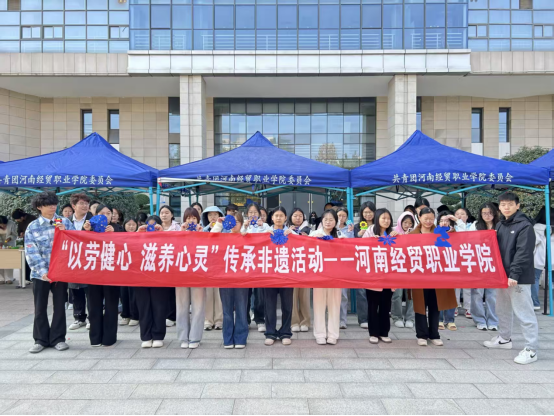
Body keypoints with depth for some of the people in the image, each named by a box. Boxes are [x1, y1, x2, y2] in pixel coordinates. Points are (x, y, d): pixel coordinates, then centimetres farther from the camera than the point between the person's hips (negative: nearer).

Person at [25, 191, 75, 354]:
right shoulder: (32, 227, 1)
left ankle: (58, 339, 18)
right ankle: (40, 340, 21)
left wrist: (65, 232, -15)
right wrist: (43, 271, -17)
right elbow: (31, 252, -7)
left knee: (59, 305, 6)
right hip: (40, 273, 0)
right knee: (40, 307, 8)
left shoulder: (65, 222, 3)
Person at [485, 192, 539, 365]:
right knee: (503, 309, 19)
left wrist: (514, 274, -23)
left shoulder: (525, 226, -10)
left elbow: (523, 253, -18)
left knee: (524, 312, -5)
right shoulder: (500, 225, 13)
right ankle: (504, 339, 35)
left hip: (519, 277, -8)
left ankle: (531, 350, 2)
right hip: (502, 275, 8)